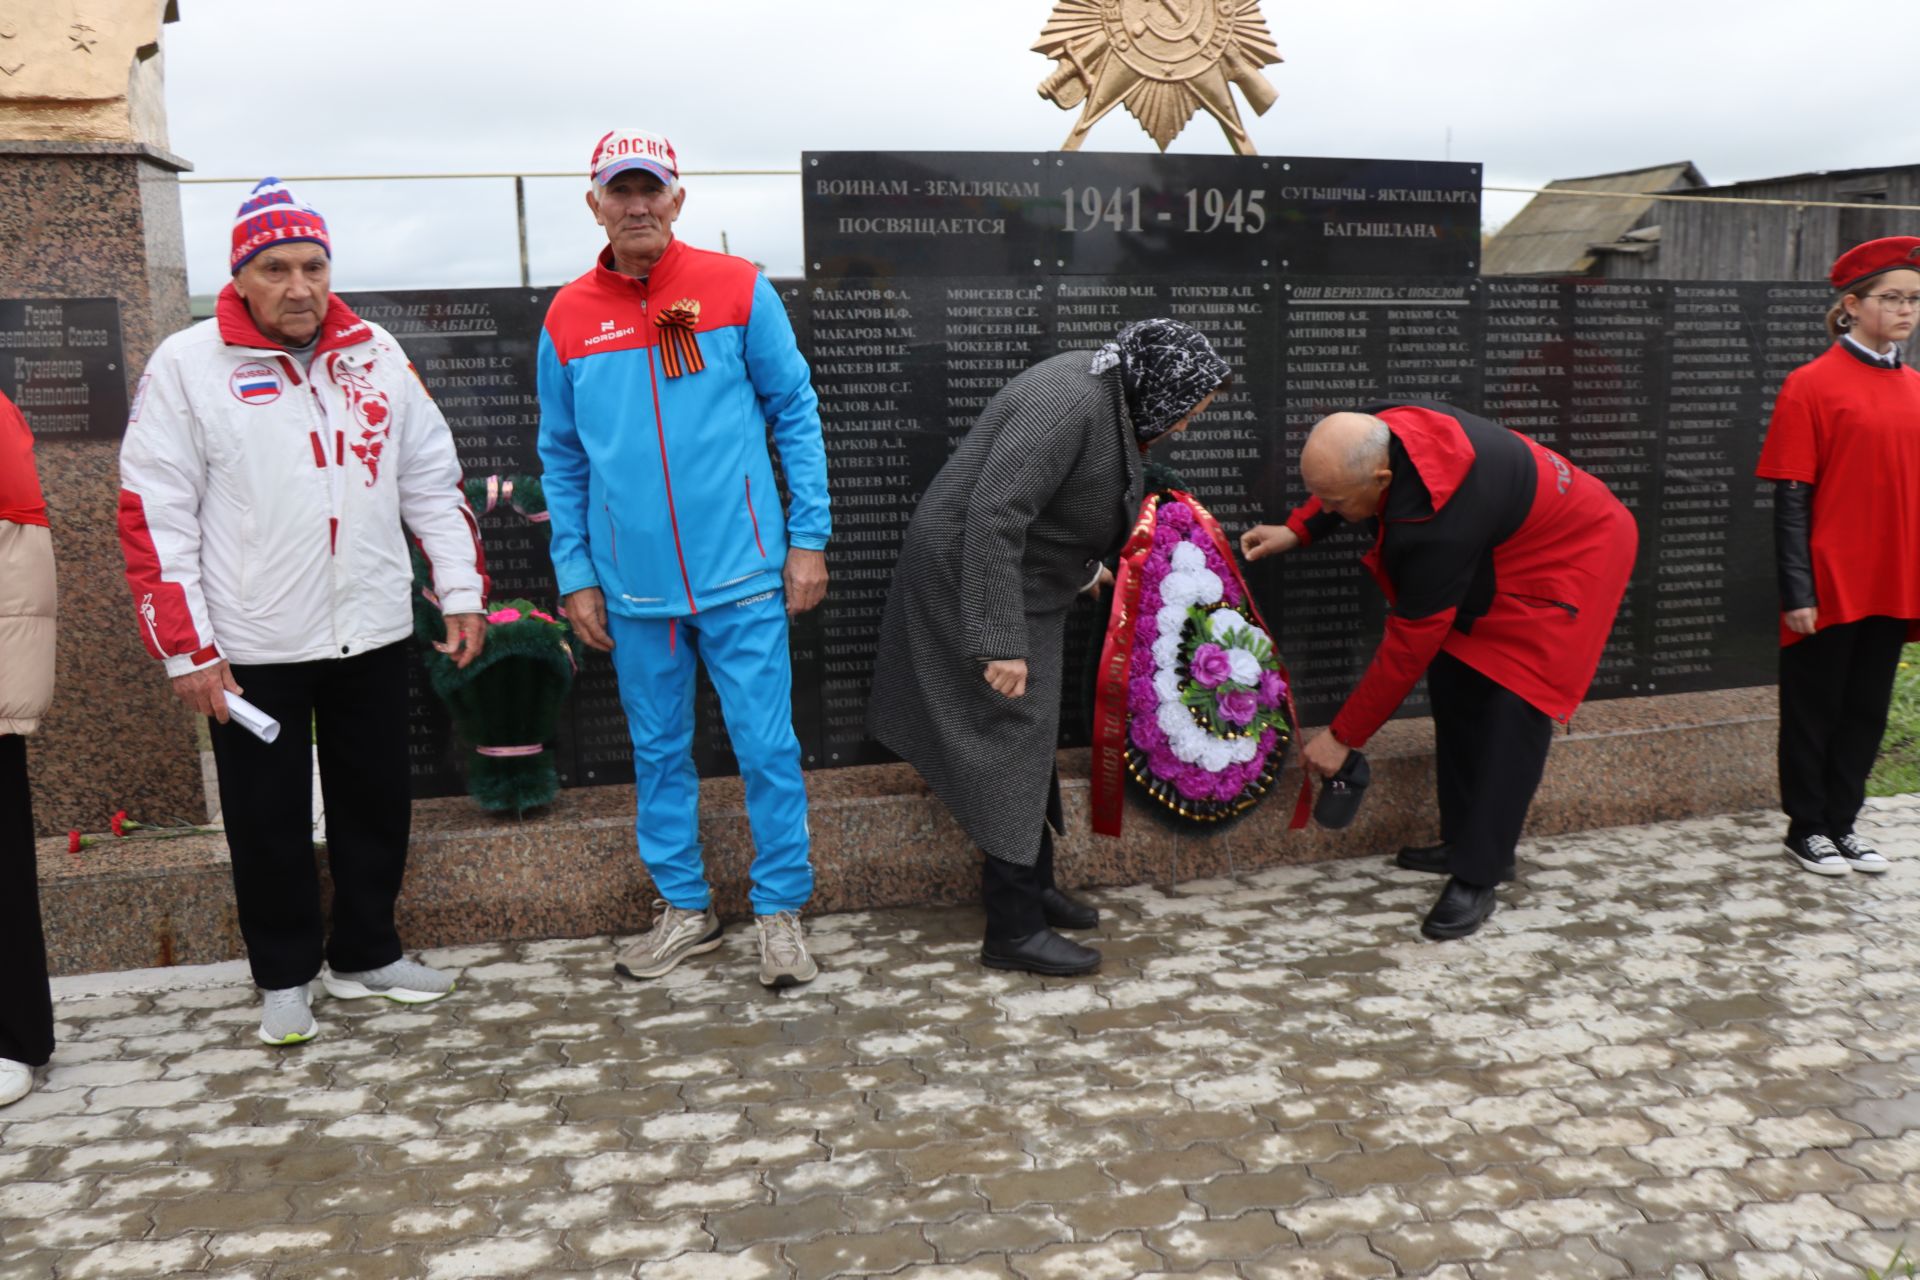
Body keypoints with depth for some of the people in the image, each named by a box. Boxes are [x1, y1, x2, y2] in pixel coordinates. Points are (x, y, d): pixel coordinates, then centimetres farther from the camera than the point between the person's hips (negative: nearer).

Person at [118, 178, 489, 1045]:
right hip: (251, 647, -3)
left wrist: (462, 594, 4)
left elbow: (432, 481, 10)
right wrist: (187, 648, -11)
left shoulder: (376, 354, 5)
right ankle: (284, 979, 26)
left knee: (377, 803, 13)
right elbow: (154, 515, -7)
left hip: (372, 632, 4)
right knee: (269, 819, 8)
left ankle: (366, 954, 31)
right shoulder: (188, 365, -6)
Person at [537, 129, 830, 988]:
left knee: (767, 747, 2)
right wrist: (575, 577, 6)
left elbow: (796, 415, 0)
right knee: (658, 751, 13)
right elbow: (562, 459, 10)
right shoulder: (568, 319, 4)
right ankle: (683, 907, 29)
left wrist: (808, 539, -4)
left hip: (740, 575, -3)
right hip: (634, 587, 3)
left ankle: (781, 910, 18)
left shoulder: (740, 289, -2)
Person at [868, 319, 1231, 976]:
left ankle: (1032, 884, 30)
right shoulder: (1071, 404, -28)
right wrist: (999, 642, -33)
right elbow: (992, 516, -33)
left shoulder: (1109, 393, 2)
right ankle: (1013, 930, 4)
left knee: (1030, 738, 16)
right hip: (973, 578, -10)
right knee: (1010, 741, -6)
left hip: (1020, 576, 10)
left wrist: (1083, 569, 27)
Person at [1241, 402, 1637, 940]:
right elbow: (1343, 482, 7)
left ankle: (1476, 879, -8)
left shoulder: (1438, 526, -42)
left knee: (1512, 710, -14)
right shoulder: (1379, 432, -21)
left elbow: (1408, 647, -32)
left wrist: (1343, 736, -23)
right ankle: (1465, 840, 17)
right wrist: (1297, 530, -6)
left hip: (1569, 560, -9)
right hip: (1507, 548, 9)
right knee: (1456, 684, 7)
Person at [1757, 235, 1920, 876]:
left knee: (1867, 708, 13)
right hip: (1831, 586, -6)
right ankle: (1806, 829, 20)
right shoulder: (1812, 384, -9)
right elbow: (1790, 499, -10)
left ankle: (1842, 823, 27)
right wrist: (1797, 592, -14)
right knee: (1815, 708, 7)